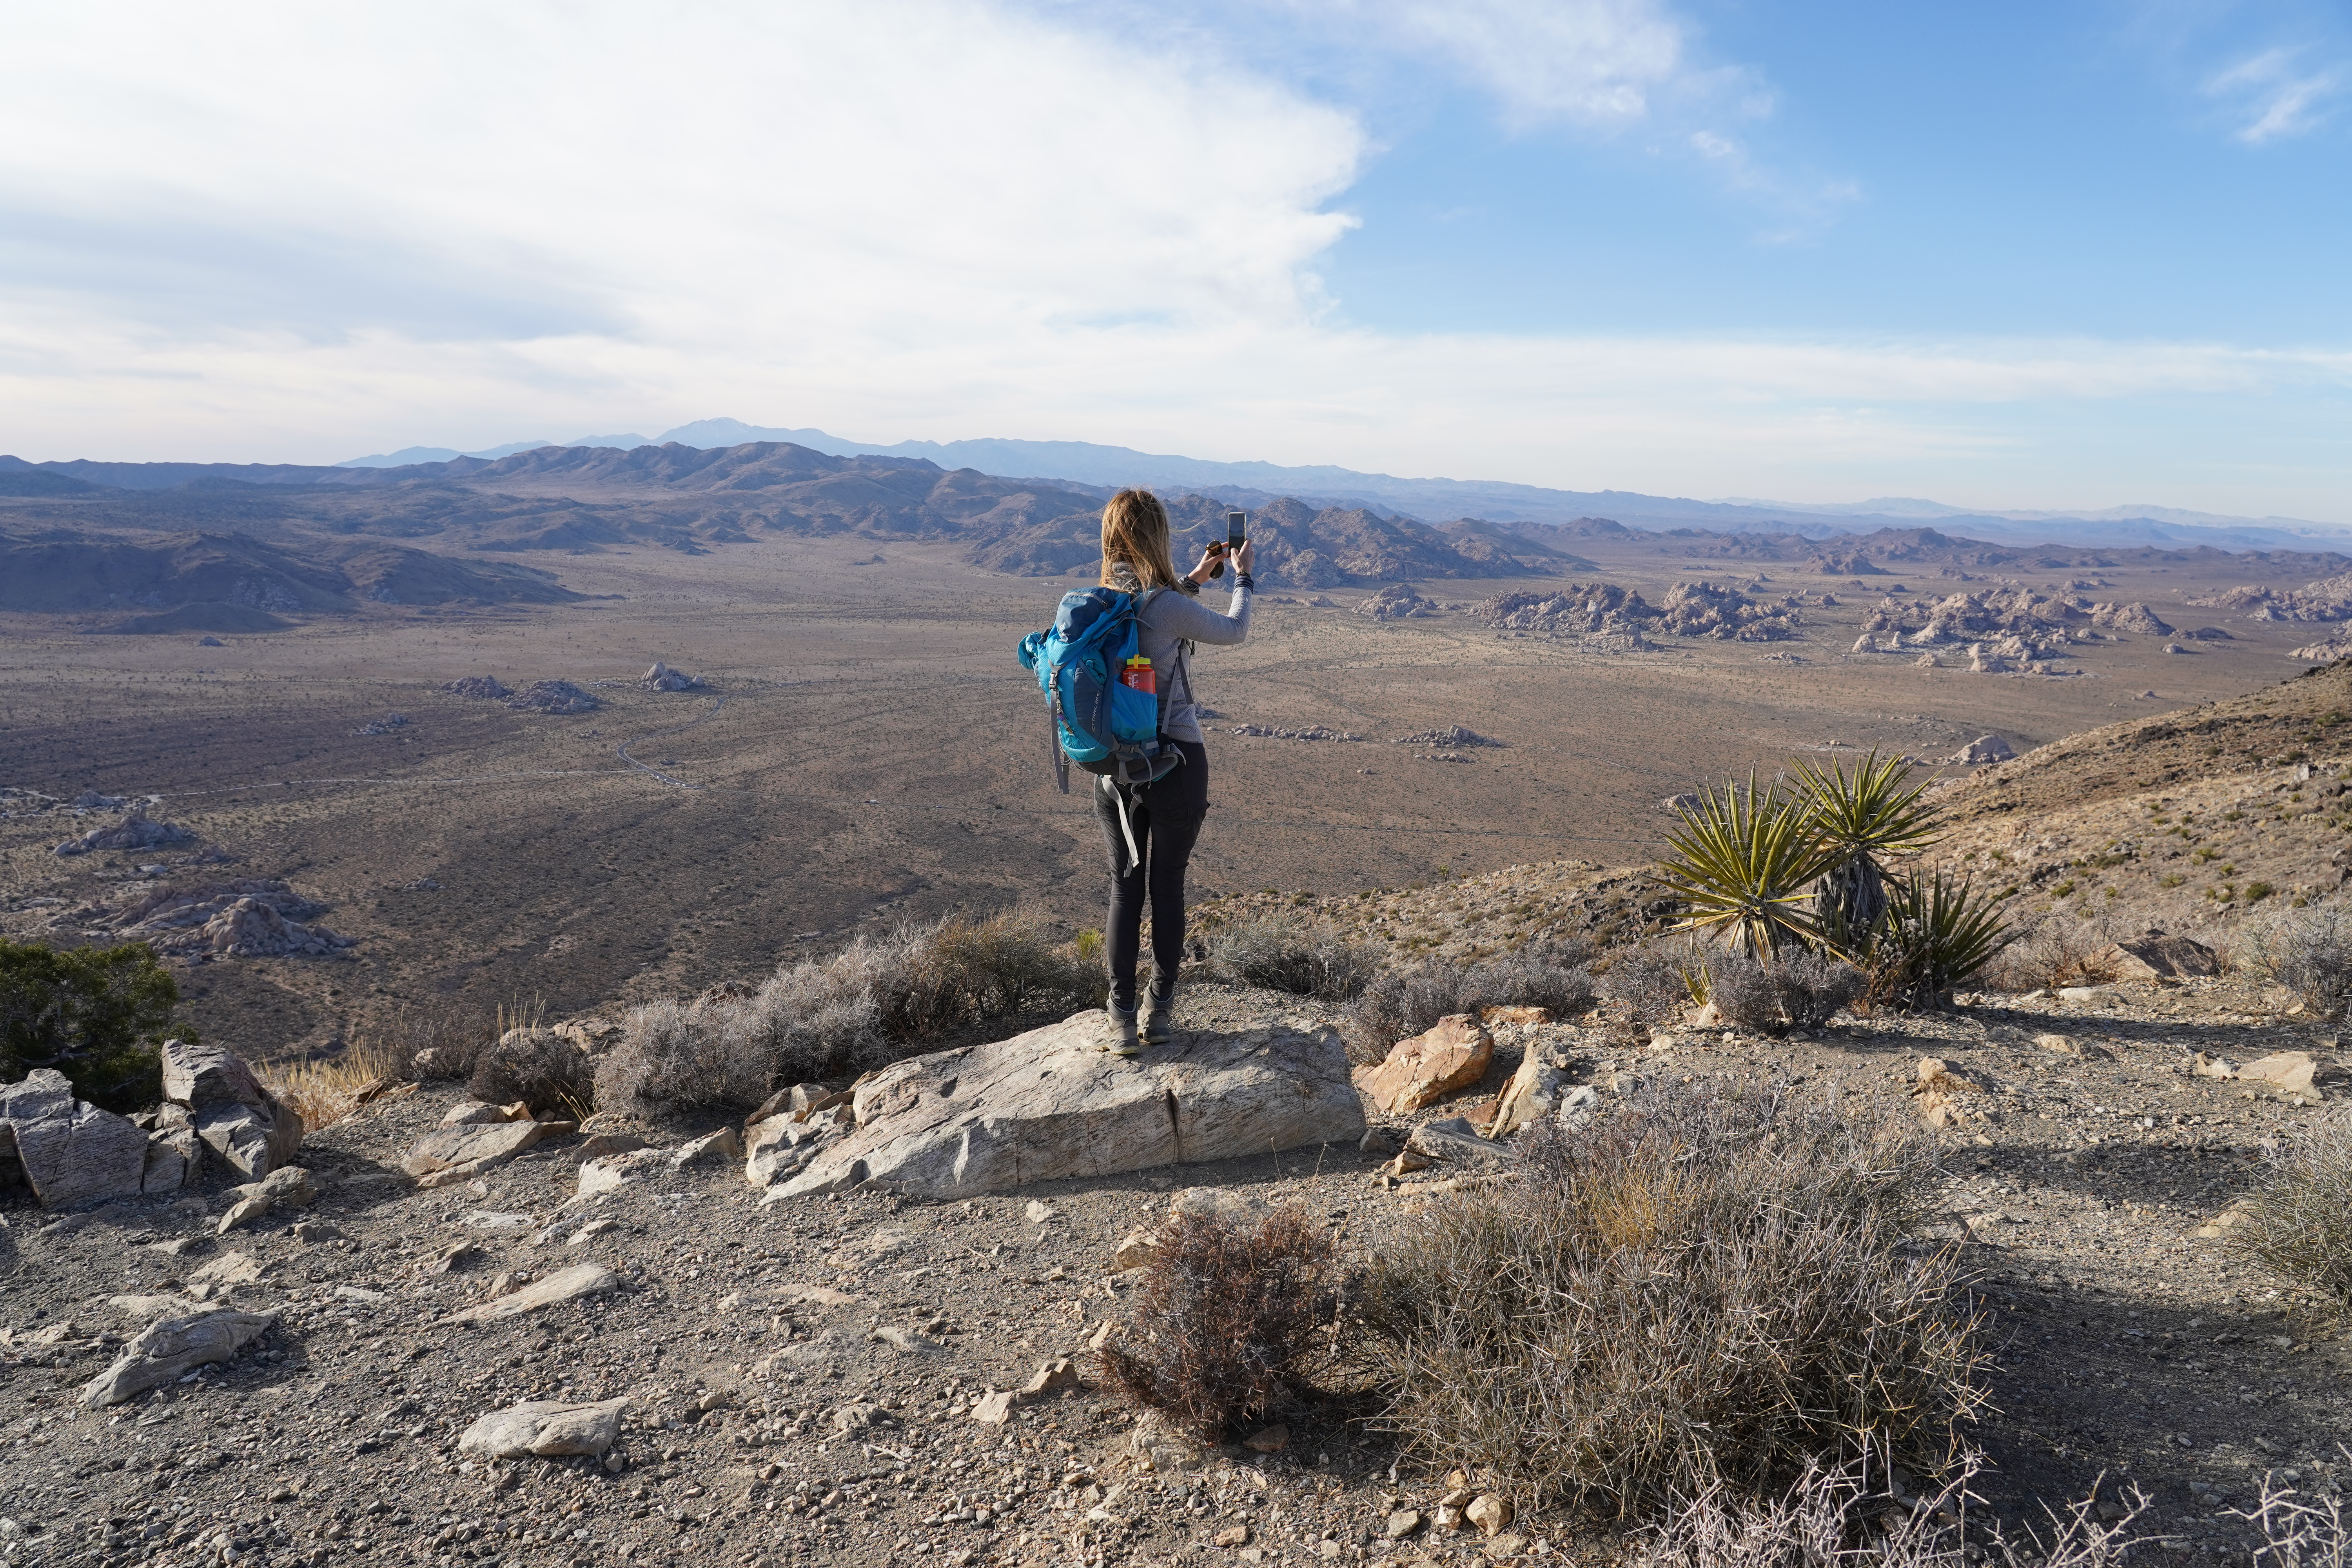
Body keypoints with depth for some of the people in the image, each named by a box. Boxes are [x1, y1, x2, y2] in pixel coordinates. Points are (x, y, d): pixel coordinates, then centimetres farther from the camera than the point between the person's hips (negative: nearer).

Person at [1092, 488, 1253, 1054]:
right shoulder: (1169, 605, -17)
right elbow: (1232, 631, 2)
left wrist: (1196, 577, 27)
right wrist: (1243, 578, 19)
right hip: (1175, 762, -5)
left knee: (1125, 887, 11)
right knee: (1167, 885, 9)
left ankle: (1122, 1017, 11)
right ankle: (1160, 1008, 19)